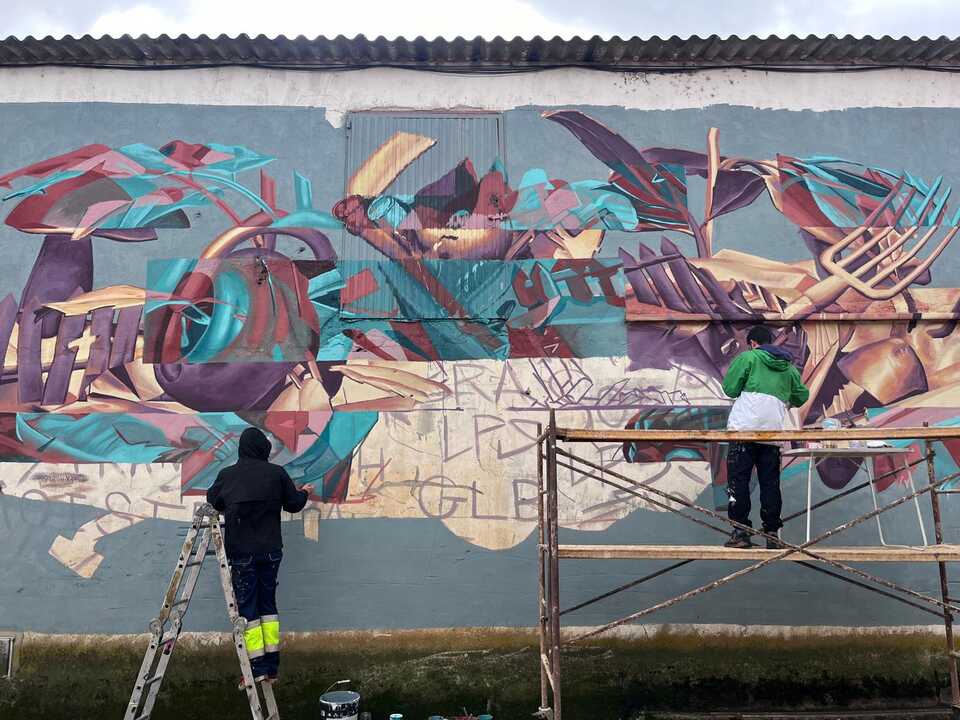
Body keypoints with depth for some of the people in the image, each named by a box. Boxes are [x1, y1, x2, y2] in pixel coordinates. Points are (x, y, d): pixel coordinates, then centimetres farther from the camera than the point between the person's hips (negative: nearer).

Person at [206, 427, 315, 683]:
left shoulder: (227, 475, -3)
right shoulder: (277, 473, -4)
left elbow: (212, 502, 13)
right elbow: (294, 504, 4)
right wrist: (305, 493, 25)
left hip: (241, 552, -1)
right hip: (270, 550, 2)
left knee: (247, 606, 5)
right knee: (268, 603, 12)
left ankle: (258, 667, 2)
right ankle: (272, 666, 13)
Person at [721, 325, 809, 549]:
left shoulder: (747, 357, 3)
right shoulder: (789, 367, 17)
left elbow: (730, 388, -1)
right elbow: (802, 396, 21)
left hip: (744, 428, -4)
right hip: (773, 432, 4)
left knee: (738, 480, 1)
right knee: (770, 483, 9)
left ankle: (741, 531, -1)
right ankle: (772, 533, 11)